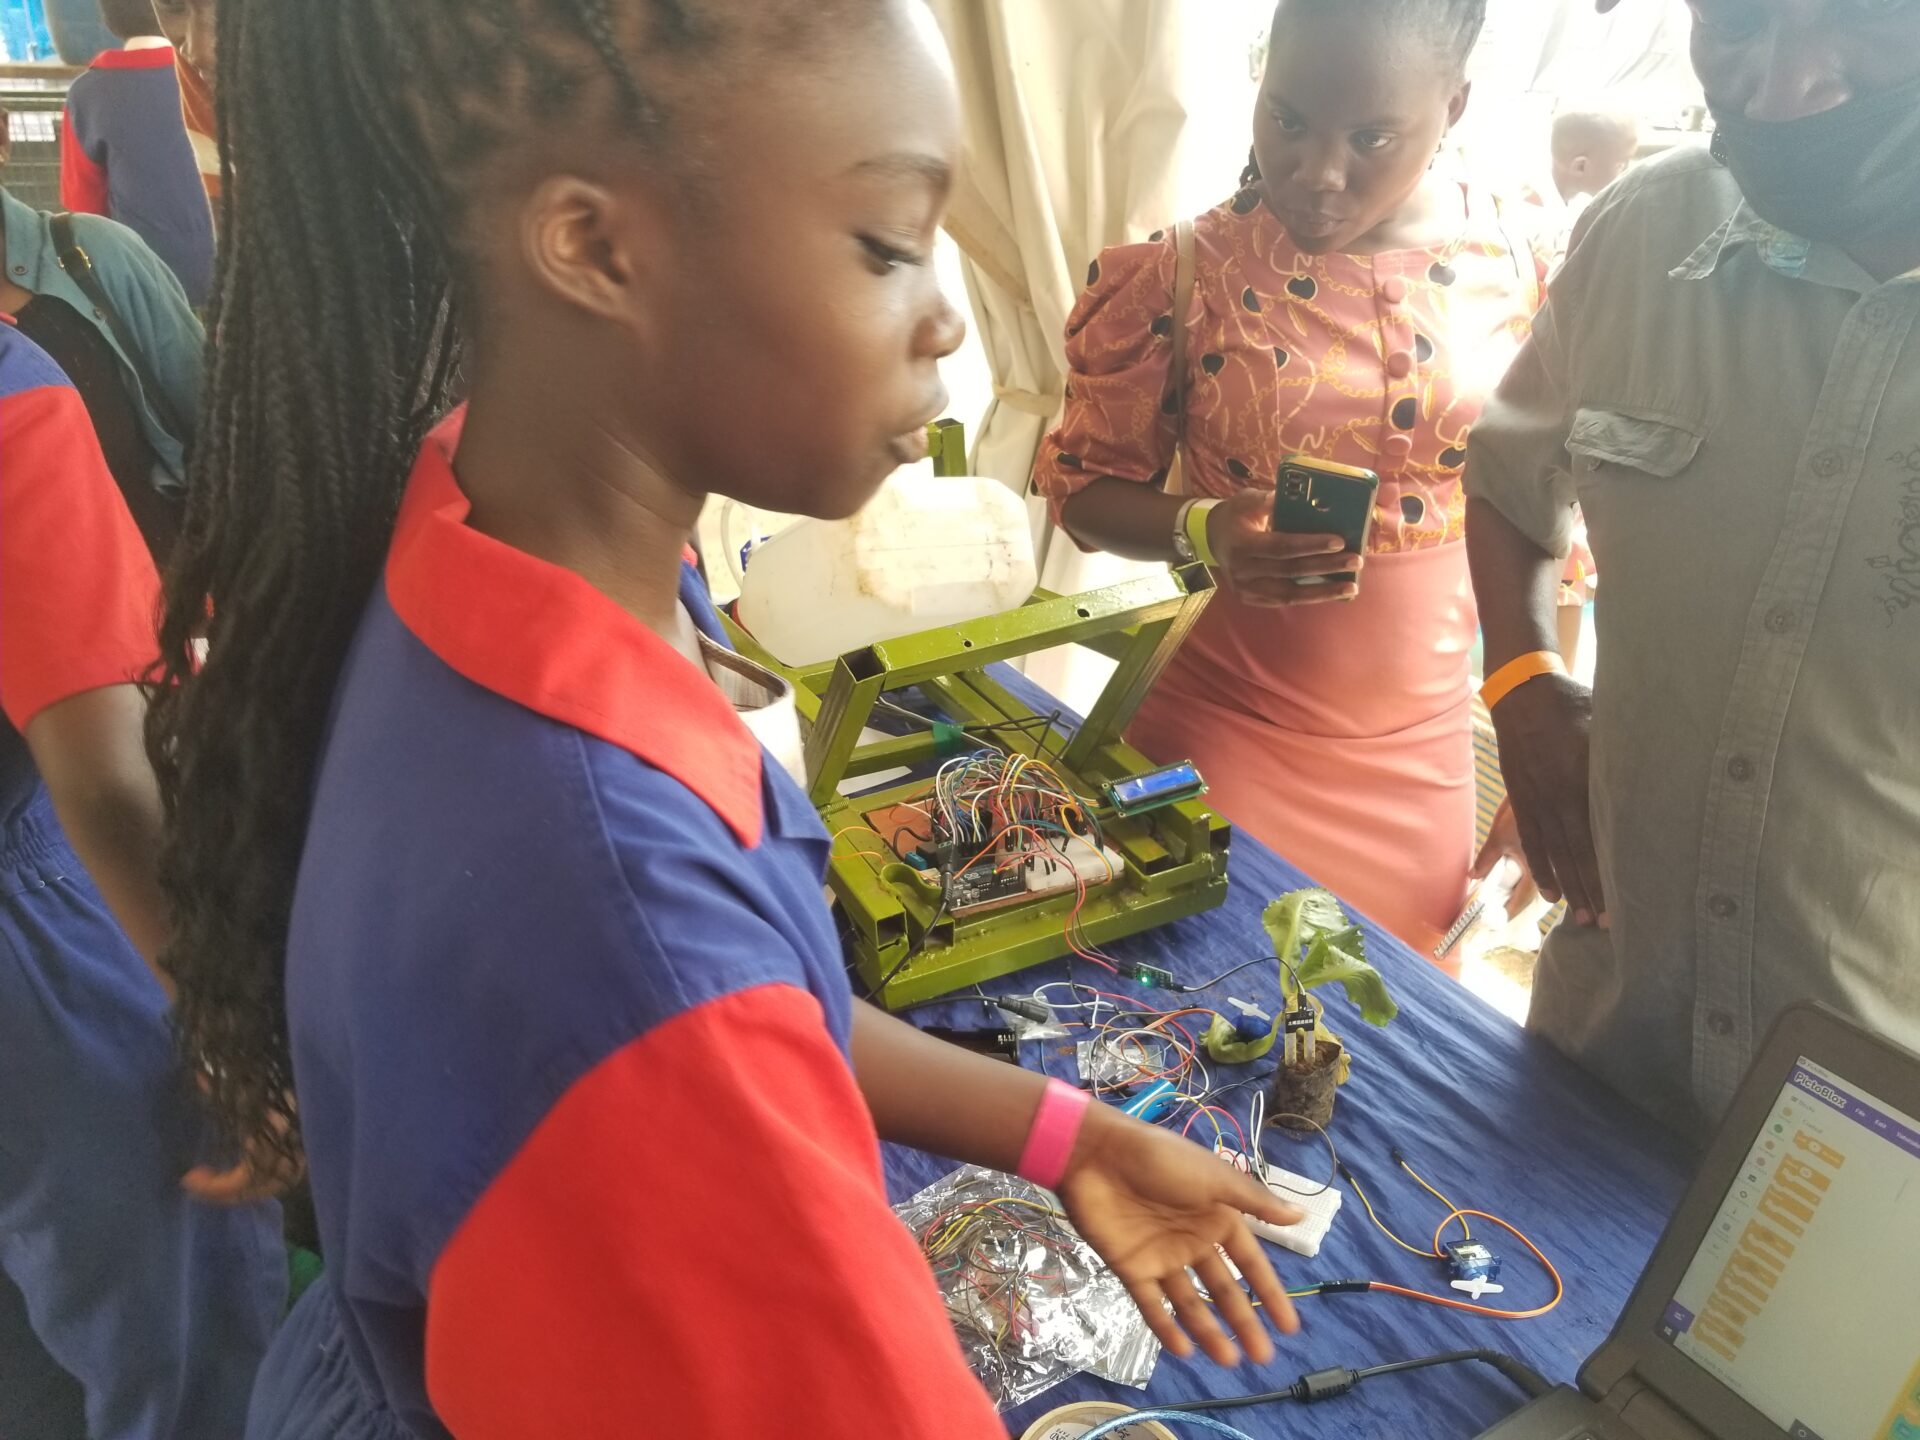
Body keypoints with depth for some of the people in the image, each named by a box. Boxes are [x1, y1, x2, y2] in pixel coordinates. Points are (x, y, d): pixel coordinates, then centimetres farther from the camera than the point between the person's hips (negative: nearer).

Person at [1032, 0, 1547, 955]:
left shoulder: (1511, 269, -3)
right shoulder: (1184, 274, -13)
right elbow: (1084, 486, -5)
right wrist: (1201, 531, -25)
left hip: (1424, 743, 3)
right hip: (1222, 731, -3)